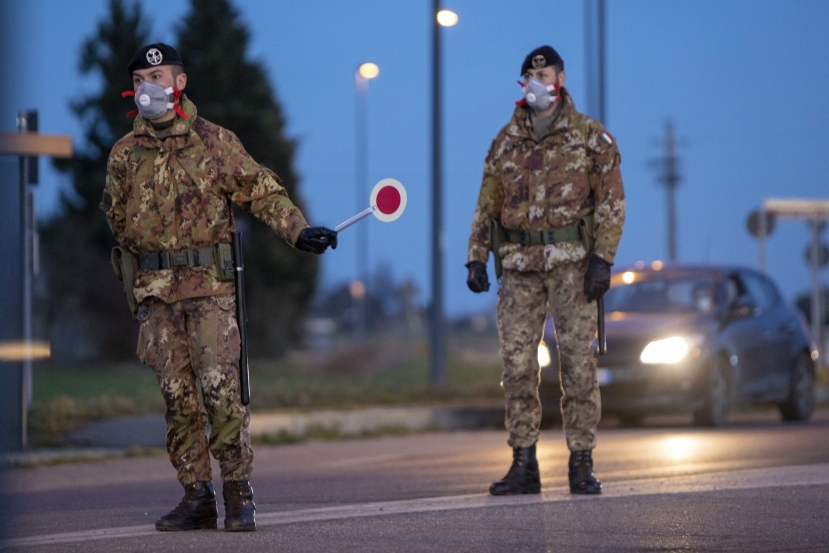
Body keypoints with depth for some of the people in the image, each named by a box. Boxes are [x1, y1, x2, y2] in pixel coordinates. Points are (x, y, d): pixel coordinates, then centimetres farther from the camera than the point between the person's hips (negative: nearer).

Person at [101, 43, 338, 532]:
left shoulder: (215, 142, 2)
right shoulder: (126, 154, 10)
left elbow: (262, 190, 1)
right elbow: (117, 216, 20)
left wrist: (299, 230, -12)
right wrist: (149, 259, 13)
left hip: (211, 286, -3)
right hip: (156, 290, 3)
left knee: (220, 388, -11)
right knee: (177, 394, 2)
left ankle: (239, 493, -4)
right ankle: (197, 497, 7)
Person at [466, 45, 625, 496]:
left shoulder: (590, 137, 2)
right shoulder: (506, 141, 13)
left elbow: (611, 201, -2)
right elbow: (488, 204, 16)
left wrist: (602, 259, -11)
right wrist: (477, 258, 6)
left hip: (572, 260, -4)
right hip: (519, 263, 4)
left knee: (577, 360, -5)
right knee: (516, 361, 0)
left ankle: (581, 464, 0)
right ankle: (523, 466, 6)